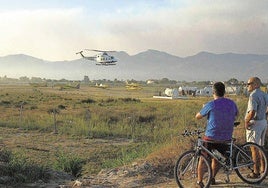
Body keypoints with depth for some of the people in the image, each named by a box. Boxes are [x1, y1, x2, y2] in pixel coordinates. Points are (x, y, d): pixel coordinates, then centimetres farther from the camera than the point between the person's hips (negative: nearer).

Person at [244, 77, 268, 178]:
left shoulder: (253, 95, -19)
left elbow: (252, 112, -27)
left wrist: (246, 121, -15)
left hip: (255, 123, -9)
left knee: (254, 148, -3)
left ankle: (256, 172, 2)